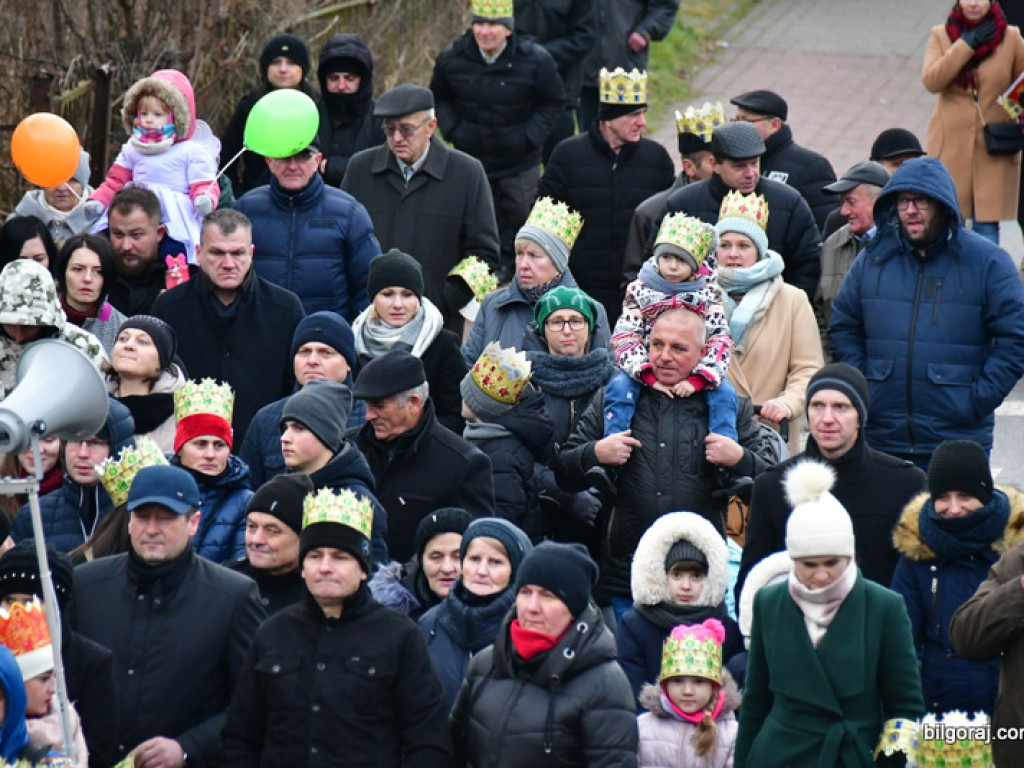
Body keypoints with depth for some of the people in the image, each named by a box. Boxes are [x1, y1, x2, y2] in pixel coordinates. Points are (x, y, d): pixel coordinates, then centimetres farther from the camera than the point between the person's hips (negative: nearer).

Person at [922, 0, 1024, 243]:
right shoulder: (941, 36, 4)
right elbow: (931, 81, -11)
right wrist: (966, 46, -14)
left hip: (993, 148, 0)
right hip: (952, 146, 0)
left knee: (987, 224, -3)